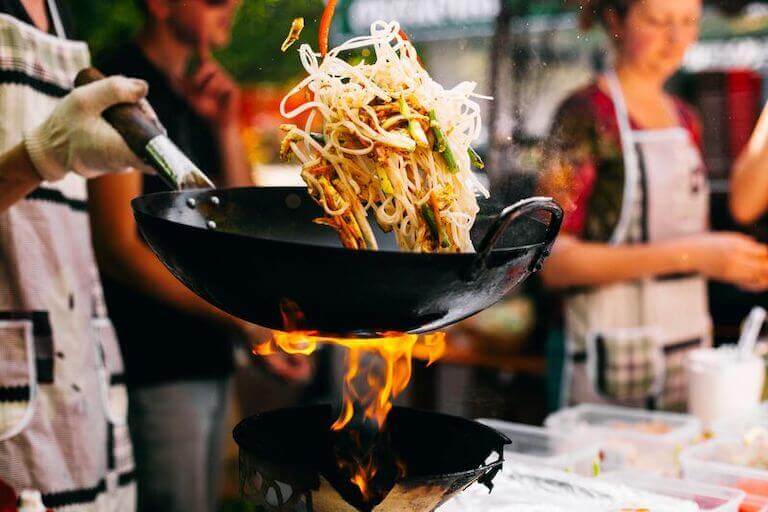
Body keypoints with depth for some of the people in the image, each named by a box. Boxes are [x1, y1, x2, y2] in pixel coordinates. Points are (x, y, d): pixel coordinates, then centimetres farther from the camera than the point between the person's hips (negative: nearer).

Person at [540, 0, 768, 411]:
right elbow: (554, 261, -18)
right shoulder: (585, 115, -9)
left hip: (693, 347, 7)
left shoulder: (686, 120, 13)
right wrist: (688, 254, -21)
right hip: (615, 359, -7)